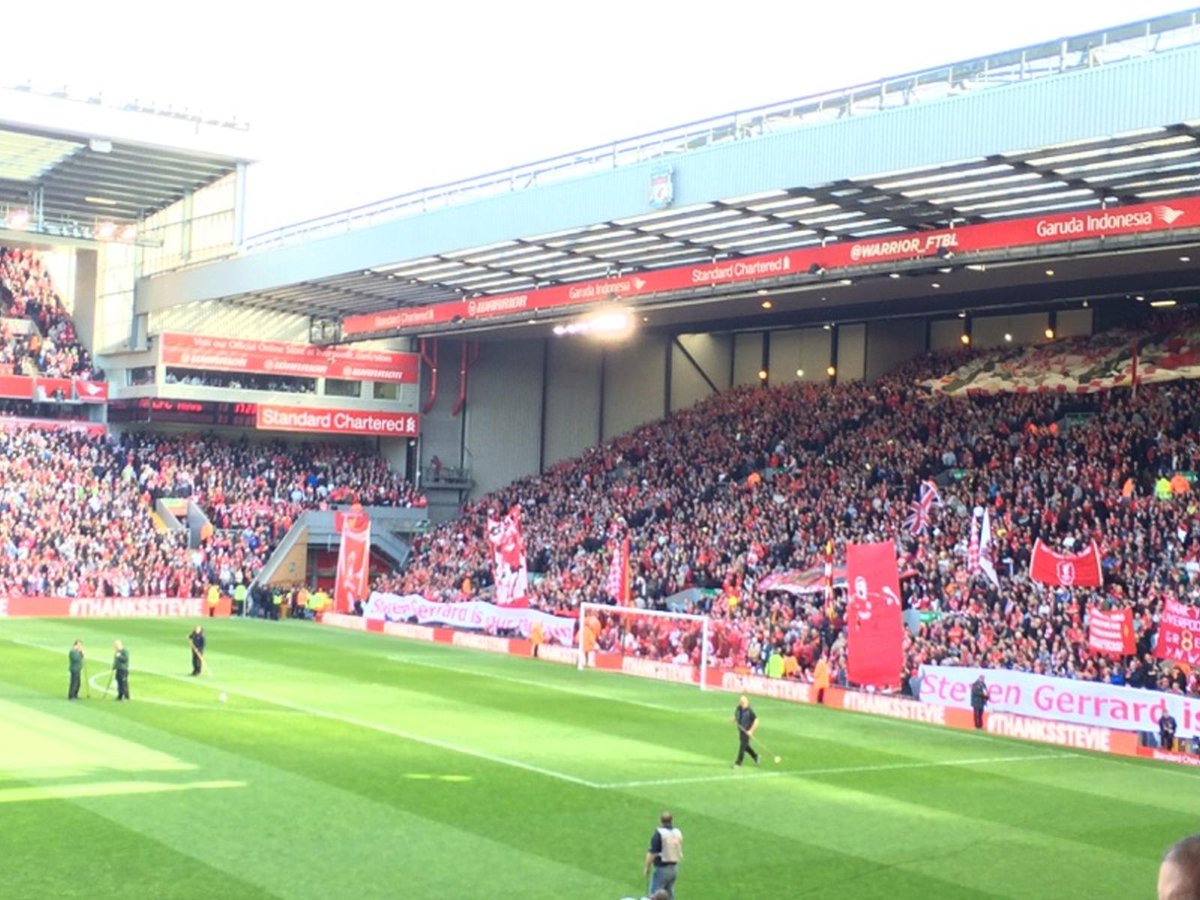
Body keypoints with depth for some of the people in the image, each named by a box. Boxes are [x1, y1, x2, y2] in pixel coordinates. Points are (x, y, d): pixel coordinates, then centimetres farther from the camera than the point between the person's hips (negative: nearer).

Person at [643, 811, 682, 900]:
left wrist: (646, 867, -6)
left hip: (662, 868, -7)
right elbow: (680, 851, 11)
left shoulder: (659, 834, -15)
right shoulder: (678, 833, 5)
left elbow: (652, 853, -16)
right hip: (674, 868, 7)